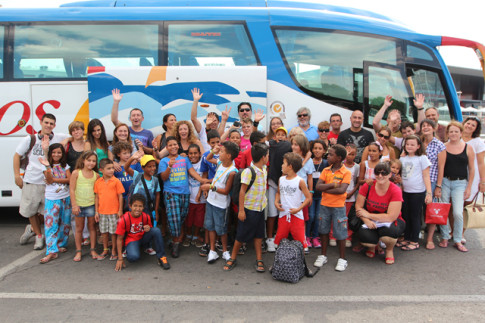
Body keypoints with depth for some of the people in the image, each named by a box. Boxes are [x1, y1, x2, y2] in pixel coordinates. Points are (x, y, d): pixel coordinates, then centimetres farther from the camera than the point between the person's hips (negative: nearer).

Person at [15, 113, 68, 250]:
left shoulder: (59, 138, 0)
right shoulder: (30, 139, 1)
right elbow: (17, 156, 8)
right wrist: (17, 175, 1)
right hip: (31, 182, 1)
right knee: (31, 210, 11)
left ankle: (32, 228, 36)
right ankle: (38, 236, 32)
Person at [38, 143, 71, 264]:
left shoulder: (65, 166, 7)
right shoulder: (48, 166, -1)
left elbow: (69, 179, -5)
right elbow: (49, 180, -16)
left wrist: (54, 179, -12)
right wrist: (47, 166, -29)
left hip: (65, 198, 3)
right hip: (52, 199, -3)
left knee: (65, 223, 9)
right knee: (51, 223, -8)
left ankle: (62, 244, 25)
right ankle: (52, 251, -9)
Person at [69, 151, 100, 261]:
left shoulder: (96, 175, 1)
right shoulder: (76, 173, -5)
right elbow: (72, 190, -6)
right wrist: (74, 205, -10)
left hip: (92, 204, 2)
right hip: (79, 205, -1)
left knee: (92, 227, 9)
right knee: (79, 228, 10)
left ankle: (93, 250, 19)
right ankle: (78, 251, 19)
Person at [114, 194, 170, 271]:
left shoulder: (146, 217, -11)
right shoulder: (124, 219, -19)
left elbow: (151, 228, 8)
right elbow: (119, 239, -13)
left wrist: (149, 229, -20)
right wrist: (120, 258, -15)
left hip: (144, 238, 3)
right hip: (132, 240, -3)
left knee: (156, 230, -27)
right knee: (133, 257, -36)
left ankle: (161, 257, -16)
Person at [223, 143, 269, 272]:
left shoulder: (264, 169, 4)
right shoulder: (248, 171, -19)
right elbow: (242, 191, -17)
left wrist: (264, 201, 15)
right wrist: (241, 210, -17)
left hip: (260, 207, 7)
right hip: (249, 208, -7)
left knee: (258, 234, 13)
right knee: (241, 235, 5)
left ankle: (259, 259, 23)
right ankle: (233, 258, 22)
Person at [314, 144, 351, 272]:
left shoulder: (346, 172, -9)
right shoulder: (326, 170, 3)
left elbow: (342, 190, -22)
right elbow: (318, 186, -8)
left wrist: (326, 188, -15)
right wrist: (333, 185, -18)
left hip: (338, 207, -4)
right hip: (324, 205, 4)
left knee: (340, 233, 4)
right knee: (323, 230, 13)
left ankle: (342, 259, 20)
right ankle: (323, 256, 28)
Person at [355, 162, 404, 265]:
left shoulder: (396, 191, -18)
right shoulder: (368, 186, -9)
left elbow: (391, 217, -21)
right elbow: (358, 206, -5)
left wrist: (368, 215, -18)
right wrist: (366, 220, -23)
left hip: (391, 222, -2)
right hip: (372, 222, 2)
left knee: (387, 231, -38)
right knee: (364, 237, -30)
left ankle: (389, 249, 2)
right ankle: (372, 246, 13)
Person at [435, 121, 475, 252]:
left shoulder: (468, 148, 2)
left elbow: (471, 169, 4)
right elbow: (441, 168, -5)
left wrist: (469, 187, 1)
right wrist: (438, 186, -8)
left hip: (460, 183, 0)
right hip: (445, 182, 0)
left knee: (458, 213, -8)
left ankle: (458, 240, 9)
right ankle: (445, 238, 21)